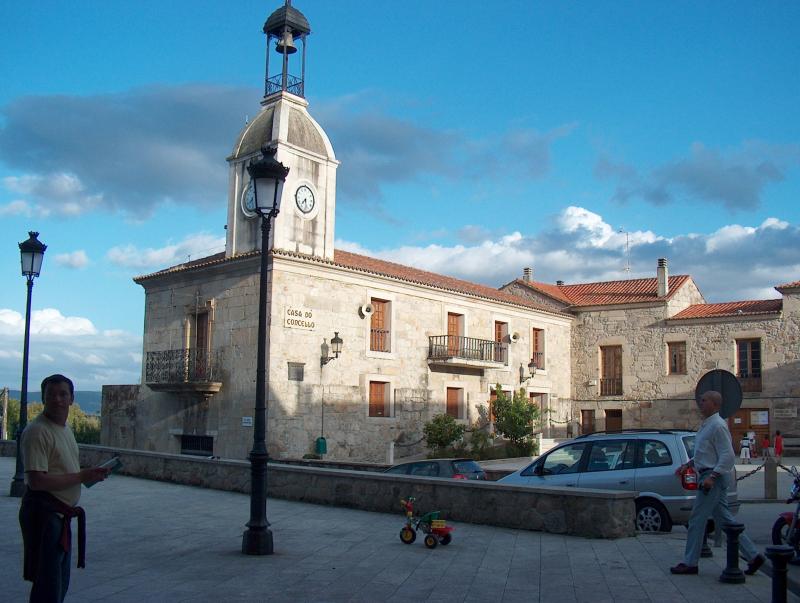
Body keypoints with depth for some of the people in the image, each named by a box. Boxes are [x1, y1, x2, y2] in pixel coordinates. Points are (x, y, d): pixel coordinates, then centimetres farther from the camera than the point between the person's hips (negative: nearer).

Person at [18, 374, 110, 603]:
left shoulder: (65, 428, 12)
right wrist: (82, 476, -22)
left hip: (62, 513, 10)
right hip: (43, 513, -10)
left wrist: (91, 475, 5)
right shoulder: (37, 431, -18)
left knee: (60, 583, 20)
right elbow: (37, 481, -26)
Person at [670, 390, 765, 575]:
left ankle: (690, 563, 5)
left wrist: (712, 476, -25)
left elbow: (728, 456, -21)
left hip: (714, 478, -10)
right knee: (725, 520, 12)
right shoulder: (706, 425, 15)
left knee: (697, 520, -3)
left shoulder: (718, 426, -15)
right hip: (709, 476, 10)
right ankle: (753, 555, 17)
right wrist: (687, 465, 16)